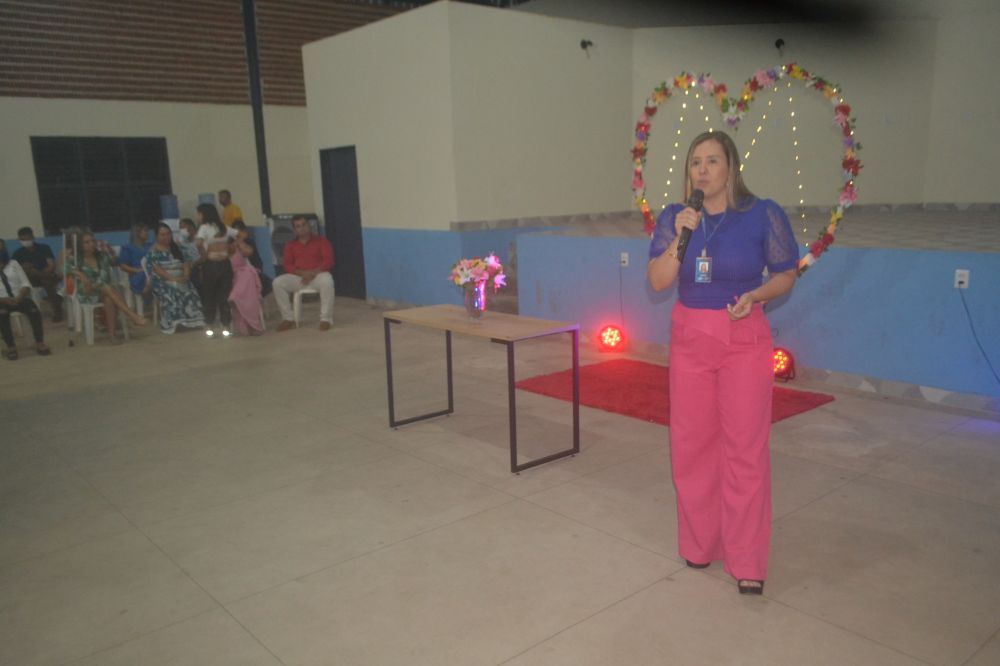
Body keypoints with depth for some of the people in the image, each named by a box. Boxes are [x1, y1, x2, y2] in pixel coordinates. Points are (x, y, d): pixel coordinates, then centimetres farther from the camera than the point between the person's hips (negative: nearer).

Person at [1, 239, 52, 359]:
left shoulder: (14, 264, 13)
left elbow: (26, 284, 4)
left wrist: (19, 298, -14)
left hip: (19, 298, 2)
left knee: (34, 311, -29)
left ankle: (39, 342, -22)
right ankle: (10, 346, -28)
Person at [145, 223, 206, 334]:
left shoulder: (176, 248, 21)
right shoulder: (153, 251, 4)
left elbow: (186, 262, 12)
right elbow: (156, 269, -8)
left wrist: (186, 275, -10)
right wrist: (172, 279, -20)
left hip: (180, 280, 4)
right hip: (162, 281, -4)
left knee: (190, 293, -27)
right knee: (170, 295, -36)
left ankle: (192, 321, -29)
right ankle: (174, 324, -36)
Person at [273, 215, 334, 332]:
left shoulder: (321, 241, 7)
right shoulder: (290, 245, 16)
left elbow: (328, 261, -4)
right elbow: (287, 265, 5)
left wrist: (313, 273, -19)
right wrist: (302, 273, -15)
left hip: (318, 275, -3)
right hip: (297, 276, 3)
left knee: (327, 280, -38)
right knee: (278, 282, -23)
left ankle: (326, 319, -30)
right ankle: (288, 318, -16)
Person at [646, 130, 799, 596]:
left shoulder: (763, 214, -7)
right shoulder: (675, 217, 0)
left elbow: (786, 275, 2)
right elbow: (657, 282, -5)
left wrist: (755, 295, -17)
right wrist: (679, 238, -19)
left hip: (744, 340, -3)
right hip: (689, 338, 3)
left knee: (745, 448, -1)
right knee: (691, 445, 9)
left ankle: (746, 562, 12)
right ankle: (699, 544, 28)